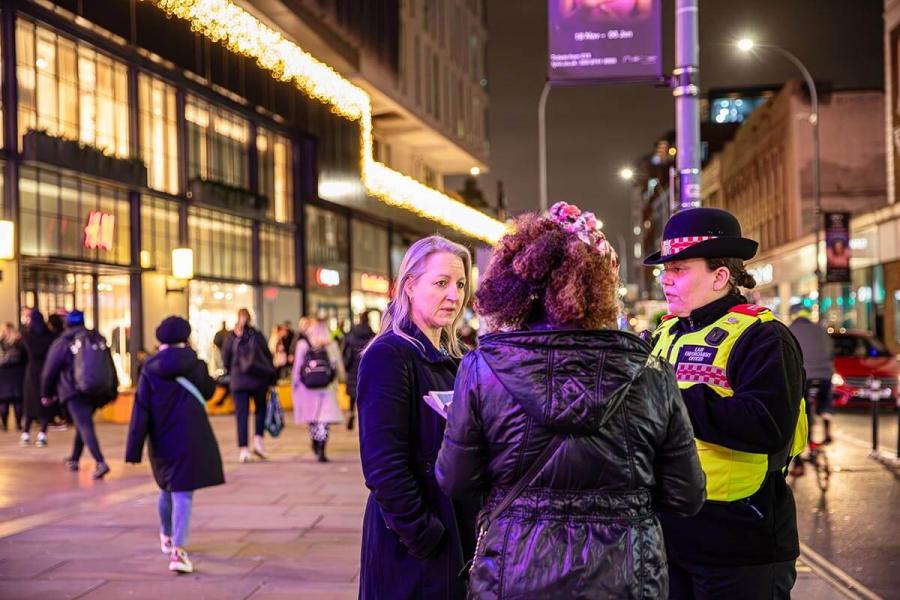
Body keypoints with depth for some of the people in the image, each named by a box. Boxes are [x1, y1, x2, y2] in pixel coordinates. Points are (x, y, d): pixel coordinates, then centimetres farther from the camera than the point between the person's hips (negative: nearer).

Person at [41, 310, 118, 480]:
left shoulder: (62, 342, -1)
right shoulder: (99, 339, 12)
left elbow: (50, 370, 3)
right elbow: (110, 367, 13)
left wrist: (46, 394, 16)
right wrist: (112, 390, 19)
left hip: (74, 391, -5)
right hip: (98, 391, 5)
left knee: (84, 426, -11)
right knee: (83, 423, 23)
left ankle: (100, 463, -28)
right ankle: (74, 460, 34)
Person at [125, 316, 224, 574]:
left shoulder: (149, 369, -4)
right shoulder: (194, 365, -6)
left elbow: (141, 411, -7)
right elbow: (208, 392, 13)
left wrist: (134, 450, -5)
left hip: (162, 441, 3)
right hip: (191, 438, -3)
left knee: (167, 488, 24)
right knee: (183, 493, -6)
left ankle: (167, 537, 44)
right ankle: (178, 550, -19)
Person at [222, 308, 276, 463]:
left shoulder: (230, 337, 1)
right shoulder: (257, 335, -3)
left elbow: (225, 360, 4)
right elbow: (268, 356, -3)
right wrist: (272, 378, 4)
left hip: (238, 380, 1)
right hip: (259, 379, -1)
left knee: (241, 414, 3)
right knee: (261, 409, 17)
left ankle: (243, 449, -2)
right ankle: (258, 440, 3)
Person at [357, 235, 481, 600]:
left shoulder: (454, 358, 10)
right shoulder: (389, 355, -14)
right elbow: (384, 466, -20)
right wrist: (425, 538, -19)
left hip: (461, 535, 8)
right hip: (416, 549, -7)